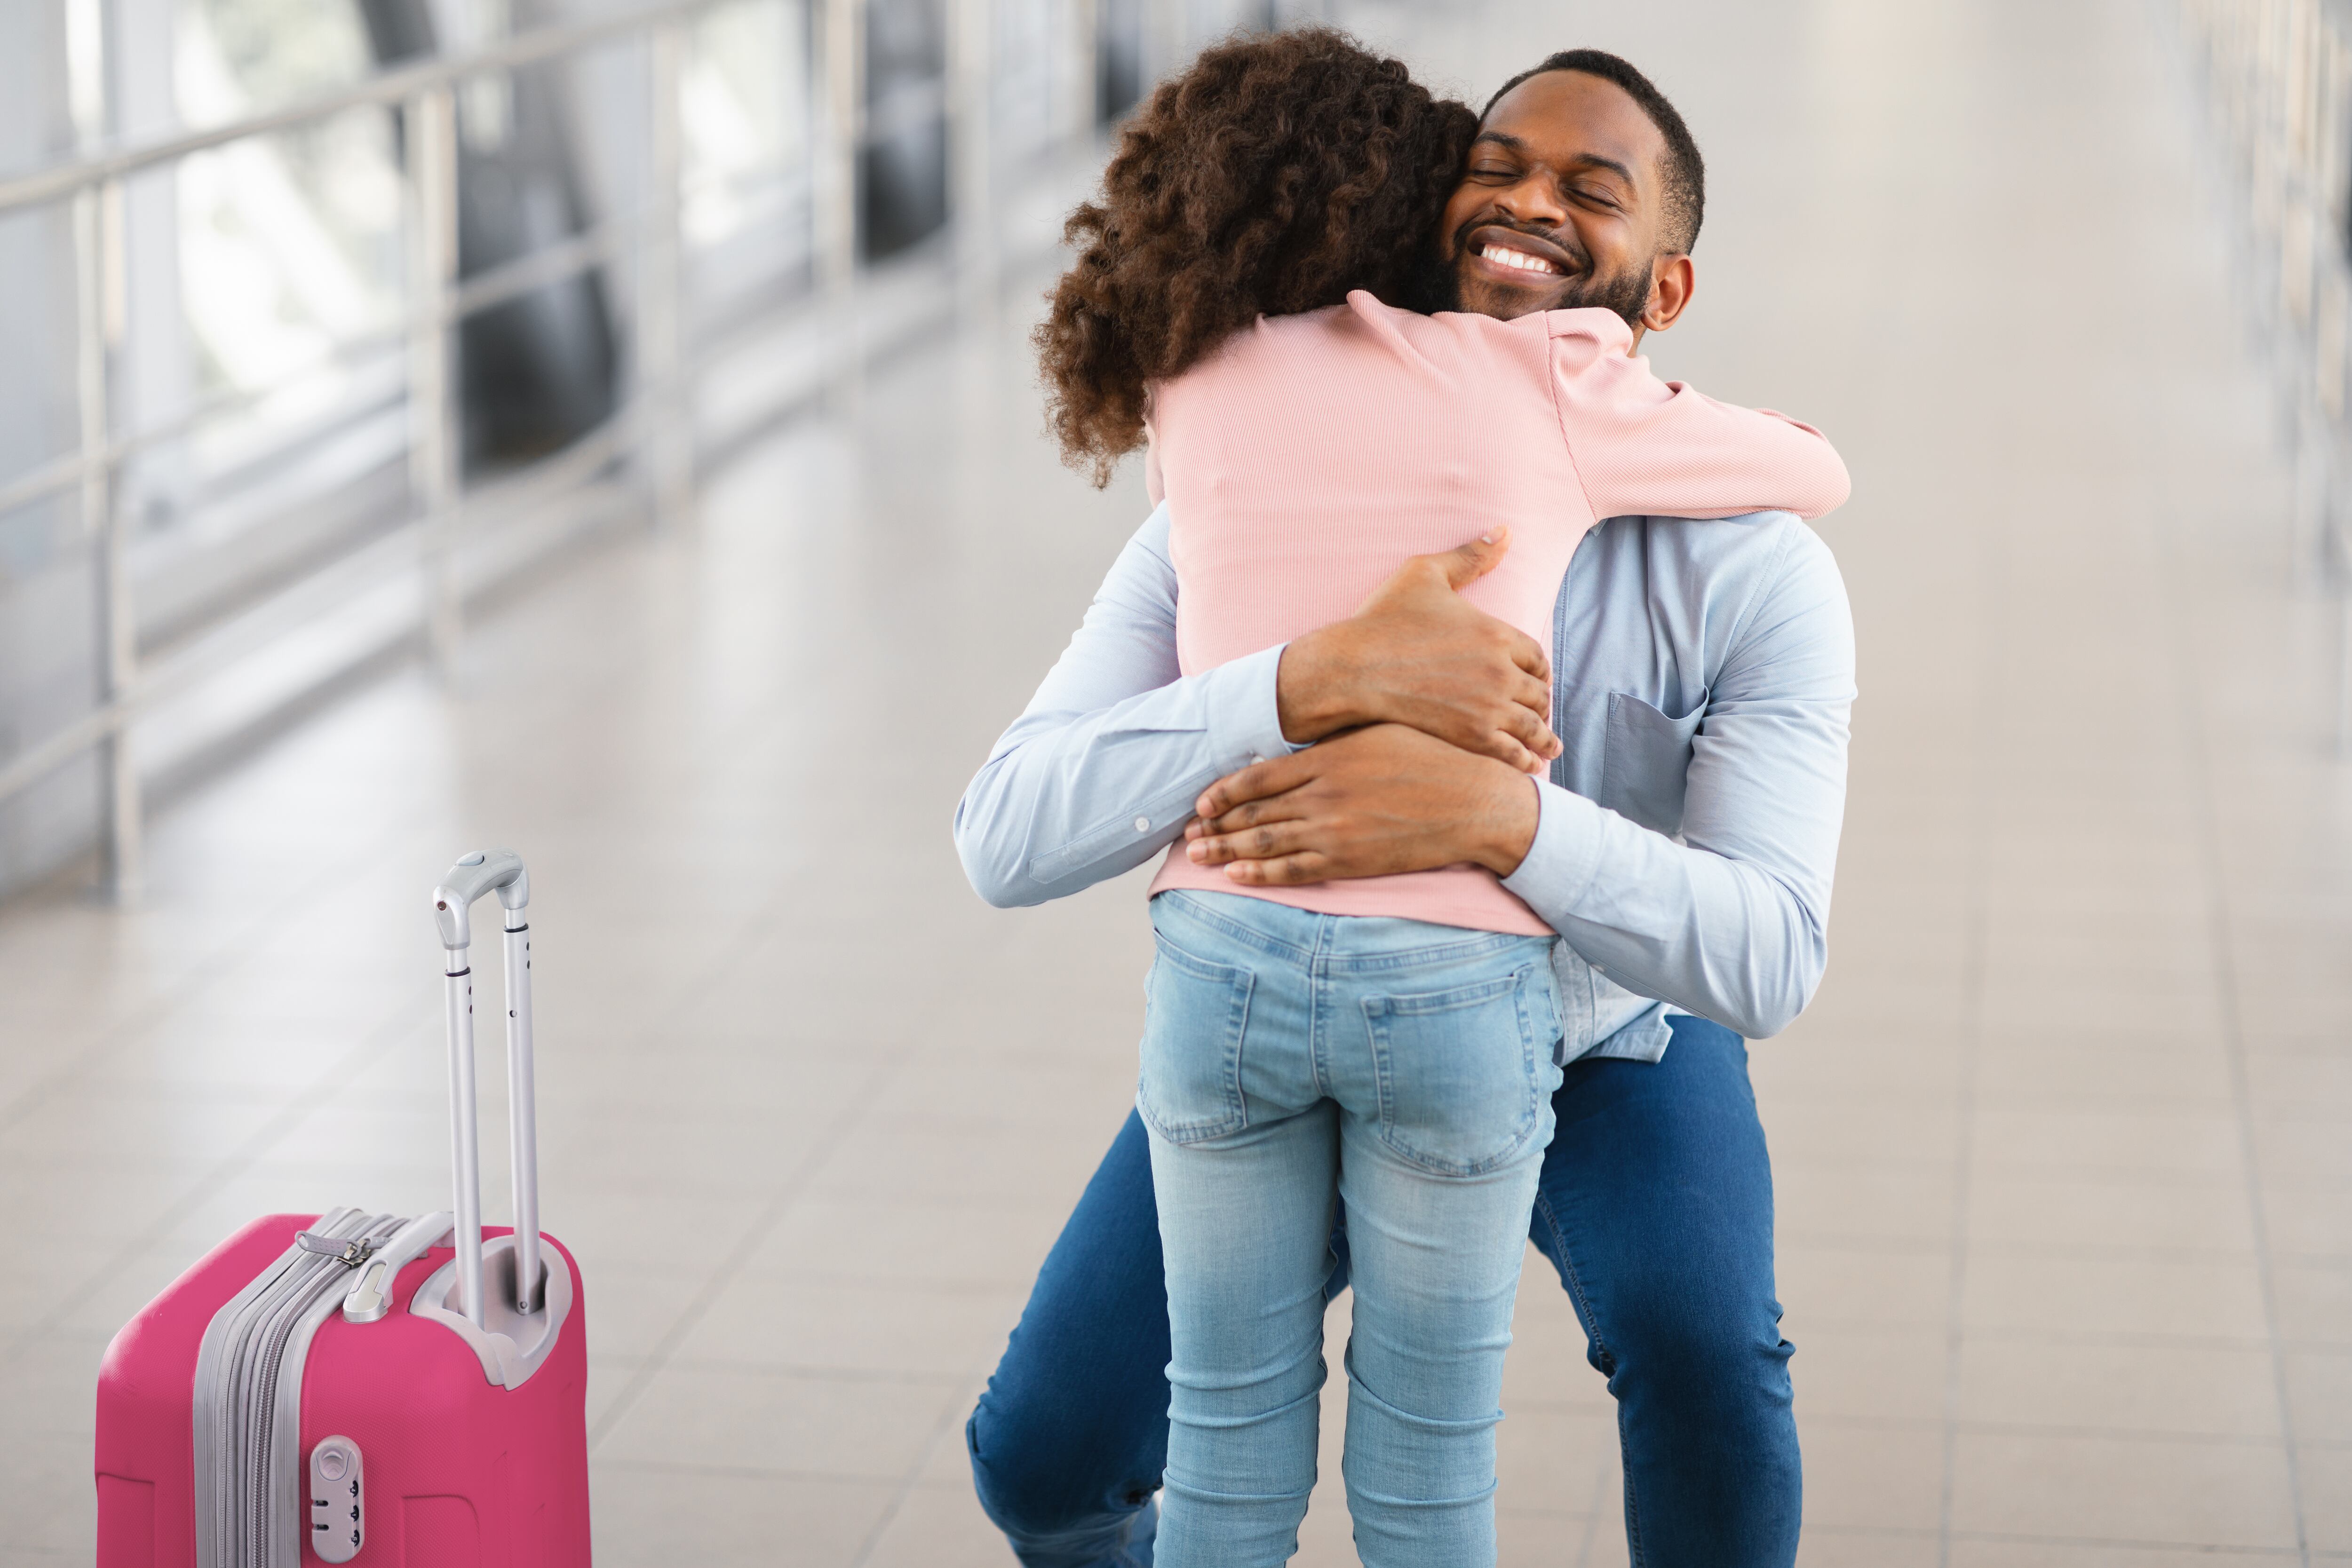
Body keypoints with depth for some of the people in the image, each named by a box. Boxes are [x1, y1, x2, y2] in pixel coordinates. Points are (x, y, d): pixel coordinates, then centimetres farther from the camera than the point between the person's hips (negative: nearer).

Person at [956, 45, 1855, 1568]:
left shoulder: (1755, 574, -28)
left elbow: (1769, 956, -36)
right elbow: (1011, 838, -37)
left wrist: (1498, 813, -54)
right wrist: (1330, 673, -53)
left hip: (1609, 1034, -1)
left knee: (1704, 1360, -32)